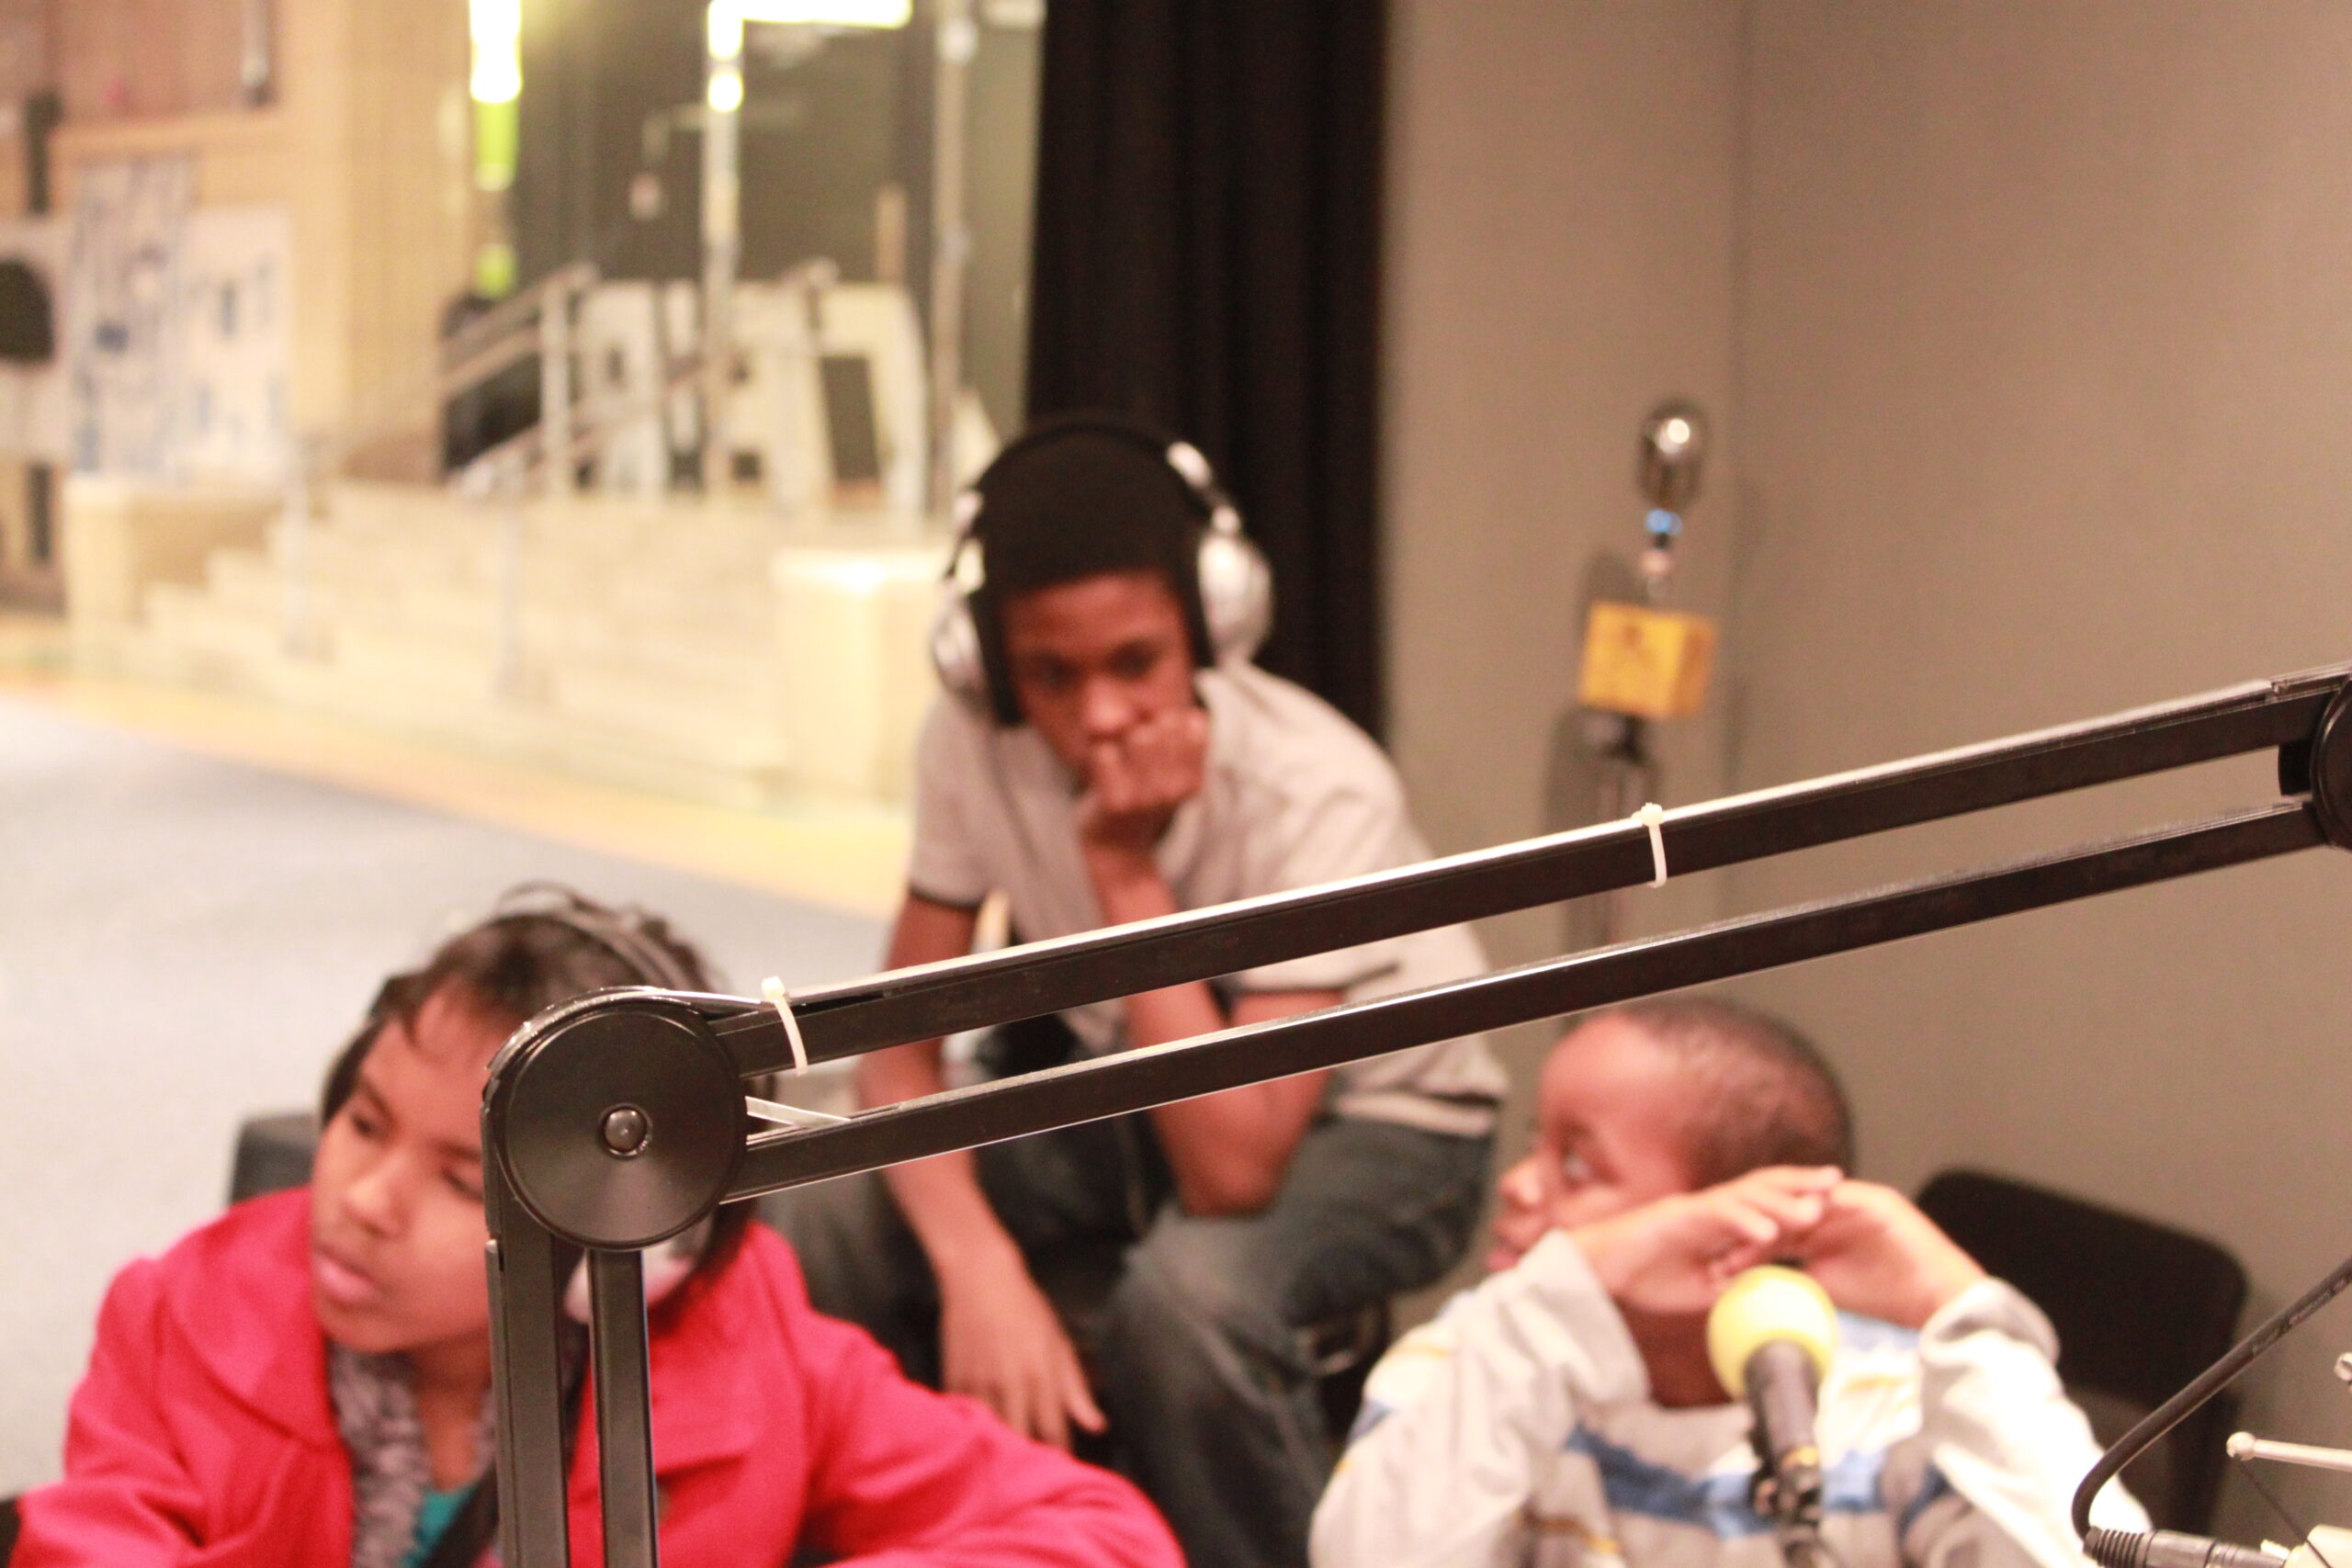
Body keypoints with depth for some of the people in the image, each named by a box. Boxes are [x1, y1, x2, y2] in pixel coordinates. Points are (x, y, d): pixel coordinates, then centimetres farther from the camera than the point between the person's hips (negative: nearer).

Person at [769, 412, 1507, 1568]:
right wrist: (979, 1267, -30)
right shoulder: (971, 743, -17)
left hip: (1369, 1117, -4)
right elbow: (901, 1046, -12)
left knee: (1193, 1292, -38)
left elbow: (1231, 1172, -34)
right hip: (1126, 1085, 5)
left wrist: (1128, 868, -36)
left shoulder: (1316, 789, -31)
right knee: (816, 1228, -19)